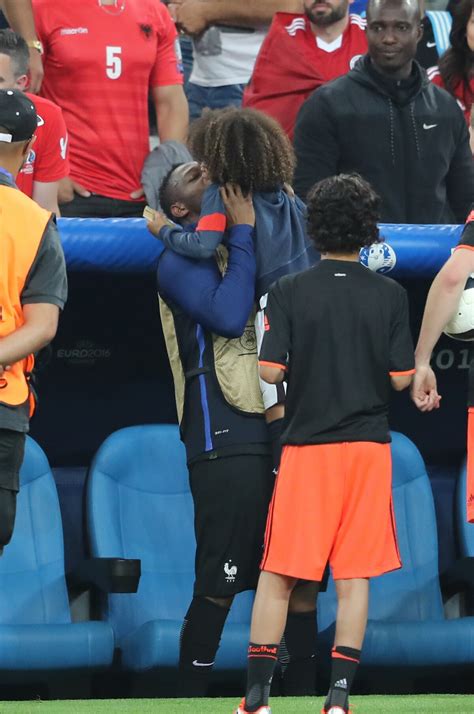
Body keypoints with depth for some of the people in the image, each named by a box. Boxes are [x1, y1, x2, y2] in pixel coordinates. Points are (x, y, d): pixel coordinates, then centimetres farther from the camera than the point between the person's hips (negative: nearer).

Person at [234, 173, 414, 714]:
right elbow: (401, 378, -2)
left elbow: (269, 371, -8)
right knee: (355, 576, 5)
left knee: (277, 575, 6)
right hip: (368, 446, 1)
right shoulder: (390, 295, -2)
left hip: (306, 446, -1)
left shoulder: (288, 292, -6)